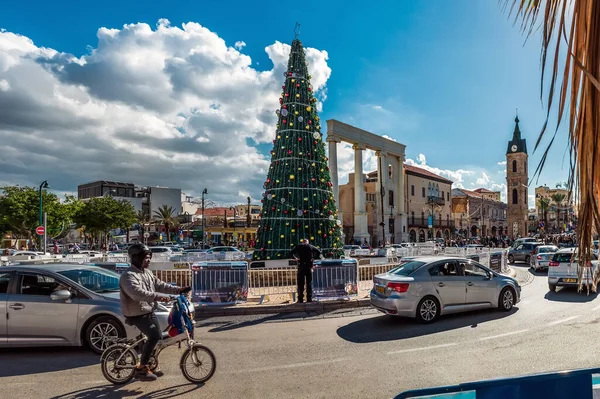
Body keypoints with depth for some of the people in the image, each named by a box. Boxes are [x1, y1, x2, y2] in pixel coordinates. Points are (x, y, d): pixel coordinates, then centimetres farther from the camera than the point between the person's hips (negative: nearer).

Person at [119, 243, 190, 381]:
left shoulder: (147, 273, 11)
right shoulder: (128, 276, -20)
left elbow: (160, 285, 12)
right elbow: (136, 292, -36)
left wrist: (178, 290, 1)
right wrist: (156, 297, -45)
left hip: (149, 312, 9)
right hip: (137, 314, -9)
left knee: (157, 336, 13)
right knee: (154, 336, -22)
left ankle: (150, 366, 30)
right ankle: (141, 368, -10)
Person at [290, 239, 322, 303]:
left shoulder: (298, 246, 8)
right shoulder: (311, 247, 10)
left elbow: (291, 253, -2)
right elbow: (319, 252, 3)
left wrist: (296, 258, 12)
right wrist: (313, 258, 10)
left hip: (301, 266, 0)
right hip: (309, 266, 0)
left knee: (300, 283, 3)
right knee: (309, 283, 6)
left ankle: (300, 299, -1)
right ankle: (309, 299, 3)